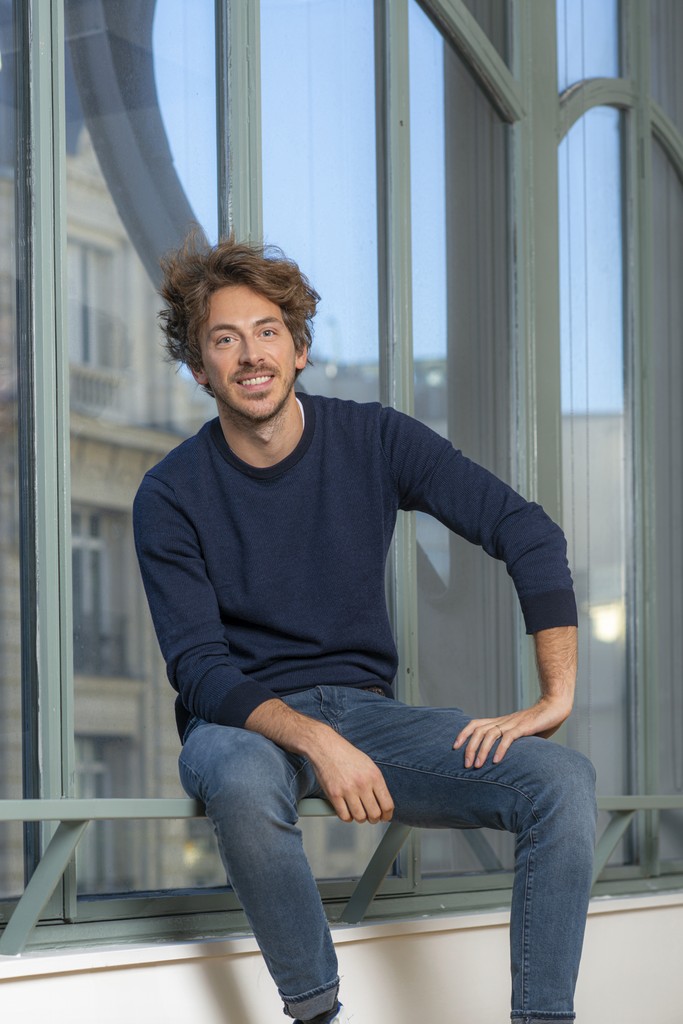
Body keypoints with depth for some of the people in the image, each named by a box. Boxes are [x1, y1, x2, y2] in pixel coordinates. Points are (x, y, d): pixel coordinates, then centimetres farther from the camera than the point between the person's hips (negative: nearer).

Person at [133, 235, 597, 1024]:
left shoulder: (374, 441, 0)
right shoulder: (170, 497, -5)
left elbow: (528, 532, -5)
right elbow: (200, 672, -11)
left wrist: (556, 697, -16)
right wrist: (316, 742, -29)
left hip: (364, 709, 3)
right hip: (243, 723, -2)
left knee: (561, 777, -22)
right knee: (242, 783, -41)